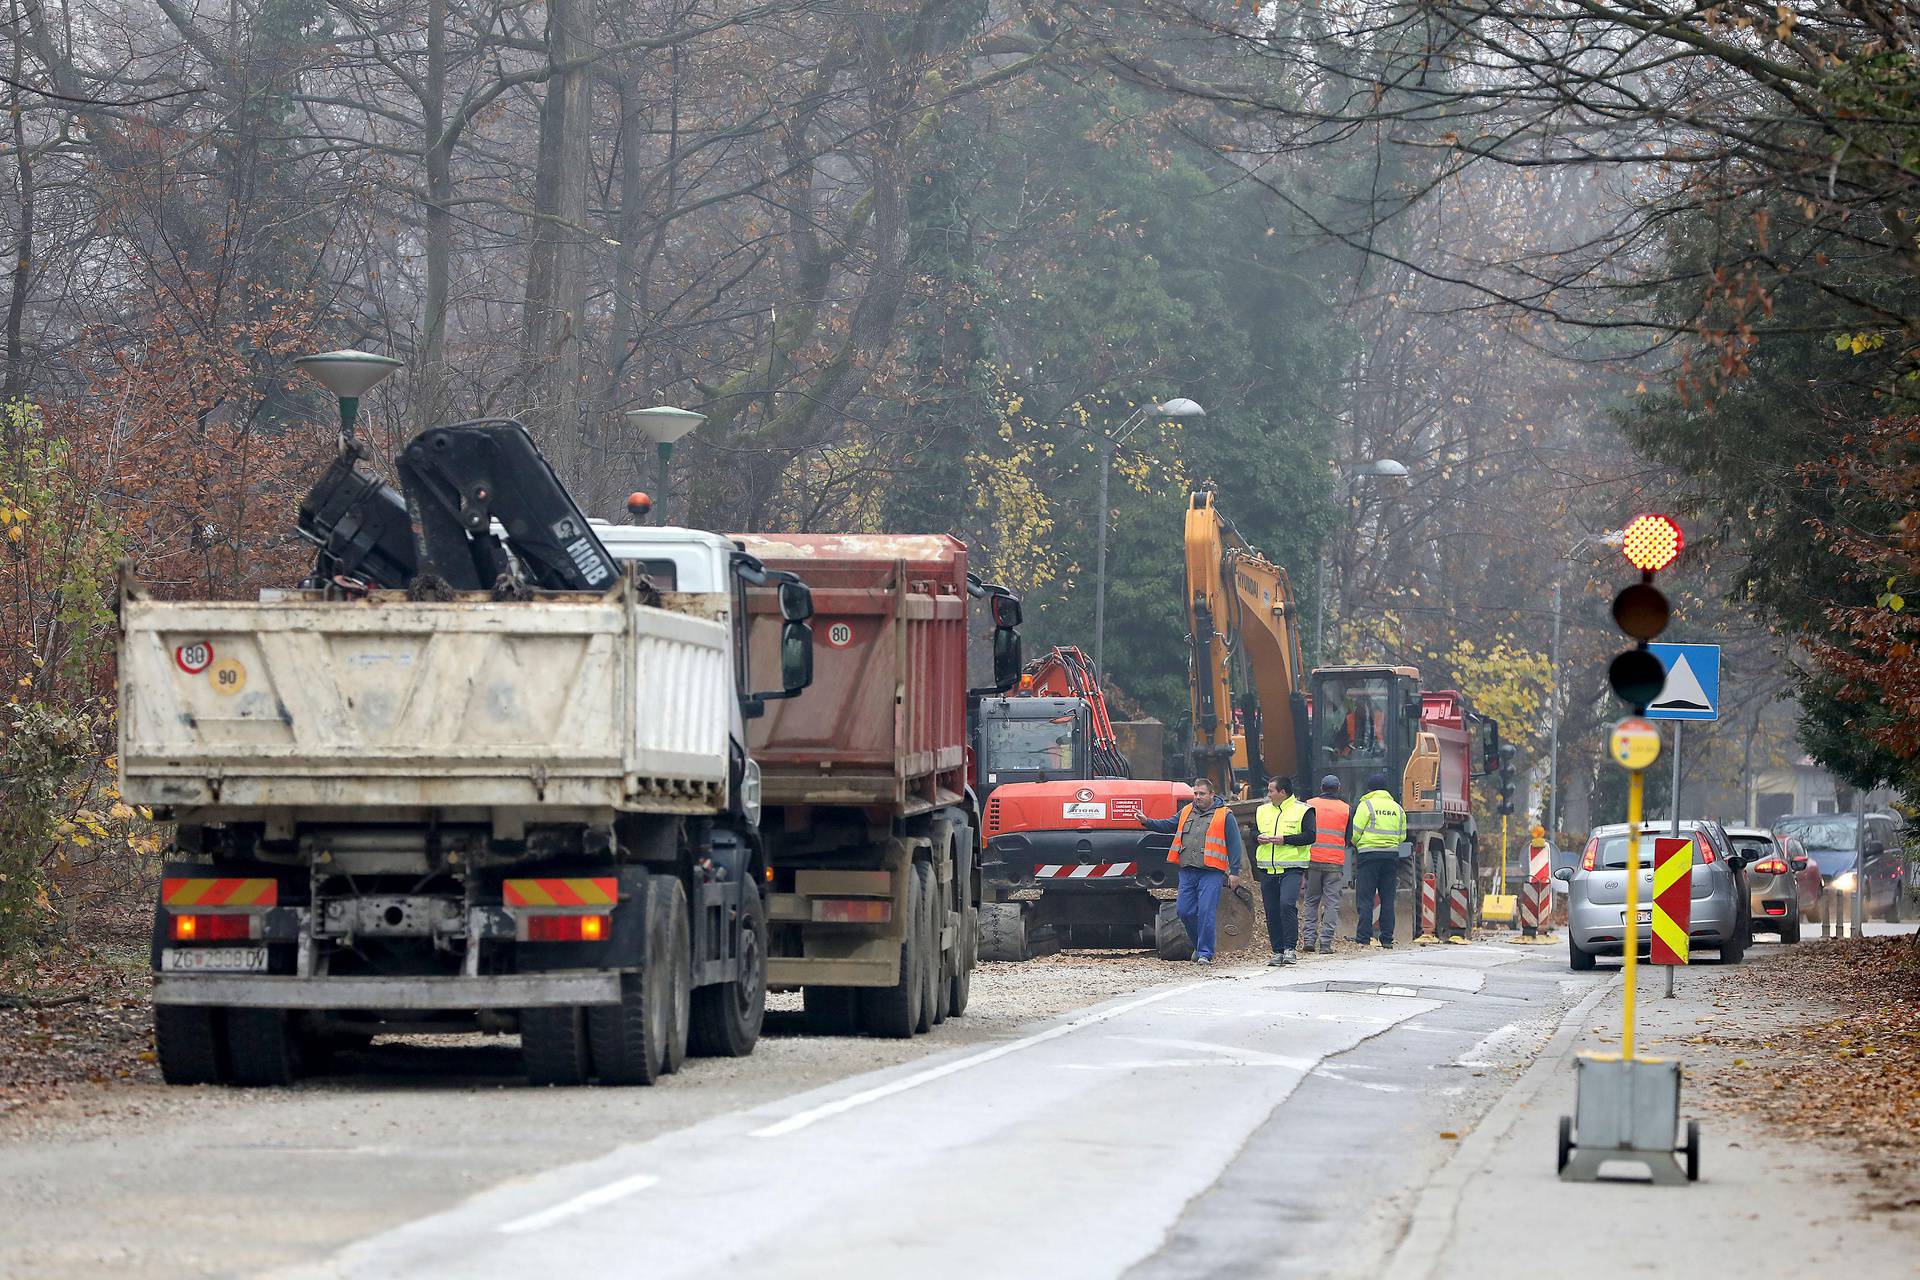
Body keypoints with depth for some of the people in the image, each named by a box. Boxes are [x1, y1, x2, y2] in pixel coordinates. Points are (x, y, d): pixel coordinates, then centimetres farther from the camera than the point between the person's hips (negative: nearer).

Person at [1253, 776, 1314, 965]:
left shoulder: (1302, 810, 0)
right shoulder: (1262, 811, 17)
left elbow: (1310, 836, -8)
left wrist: (1284, 840, -15)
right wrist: (1259, 839, -1)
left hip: (1291, 869, -6)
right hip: (1267, 870, 6)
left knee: (1287, 905, -21)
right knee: (1272, 912, 4)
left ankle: (1290, 948, -16)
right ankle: (1278, 952, 11)